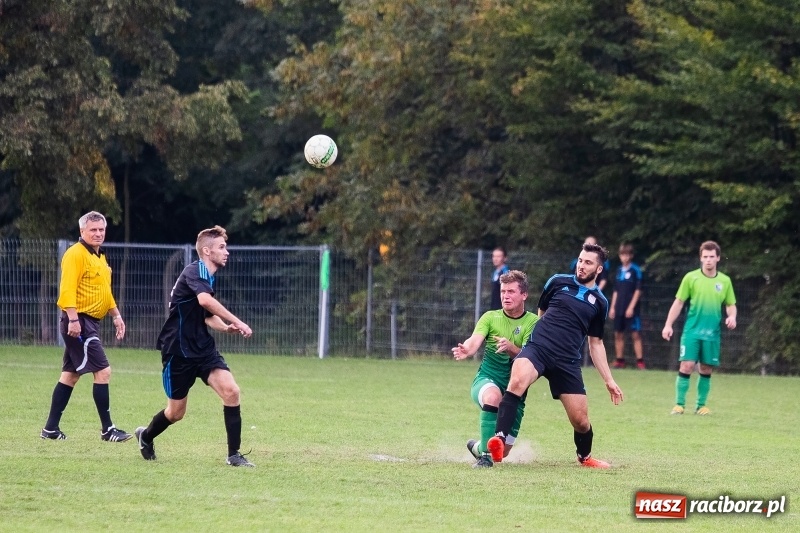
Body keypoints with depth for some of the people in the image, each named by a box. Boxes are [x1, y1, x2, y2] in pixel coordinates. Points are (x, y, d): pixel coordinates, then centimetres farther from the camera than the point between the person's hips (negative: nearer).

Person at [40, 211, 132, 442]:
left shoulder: (100, 257, 18)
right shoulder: (76, 254, -12)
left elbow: (104, 292, 28)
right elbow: (67, 289, -20)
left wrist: (116, 315, 22)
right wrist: (73, 319, -27)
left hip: (91, 323, 10)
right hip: (79, 322, -10)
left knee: (70, 375, 12)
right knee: (103, 371, -12)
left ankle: (51, 428, 16)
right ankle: (107, 429, -9)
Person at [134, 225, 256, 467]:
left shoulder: (209, 277, 12)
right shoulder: (194, 271, -16)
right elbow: (205, 300, -37)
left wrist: (226, 327, 4)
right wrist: (236, 322, -36)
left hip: (203, 348, 7)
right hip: (178, 351, -7)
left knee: (231, 391, -14)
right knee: (176, 412, 6)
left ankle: (234, 454, -7)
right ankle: (146, 436, 37)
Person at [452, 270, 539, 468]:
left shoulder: (532, 322, -2)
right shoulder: (490, 317, 0)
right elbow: (475, 340, -18)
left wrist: (511, 348, -36)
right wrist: (466, 350, -42)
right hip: (487, 380, -1)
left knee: (503, 451, 1)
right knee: (493, 395, -40)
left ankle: (478, 447, 38)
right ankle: (485, 454, -32)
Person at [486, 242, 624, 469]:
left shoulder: (599, 302, 15)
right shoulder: (559, 282, 10)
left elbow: (596, 344, 22)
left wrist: (609, 380, 19)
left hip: (567, 361, 2)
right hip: (537, 347, -2)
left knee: (580, 420, 1)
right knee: (517, 382, -35)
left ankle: (585, 457, 33)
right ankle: (499, 440, -41)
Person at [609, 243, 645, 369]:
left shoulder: (635, 270, -5)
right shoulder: (619, 270, 12)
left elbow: (638, 290, -9)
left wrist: (631, 307, -14)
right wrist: (612, 307, 11)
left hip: (631, 309, -6)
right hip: (619, 308, 6)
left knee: (635, 334, -7)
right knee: (618, 334, 7)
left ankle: (640, 361, -7)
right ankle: (620, 360, 14)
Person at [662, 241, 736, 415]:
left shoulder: (725, 281, 5)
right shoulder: (691, 278, 0)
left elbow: (730, 305, 14)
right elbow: (678, 303, 3)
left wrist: (732, 316, -8)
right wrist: (668, 325, -2)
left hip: (712, 333, 2)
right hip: (692, 330, -2)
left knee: (706, 369, 5)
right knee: (687, 365, -10)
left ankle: (701, 405, 16)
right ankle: (679, 404, -2)